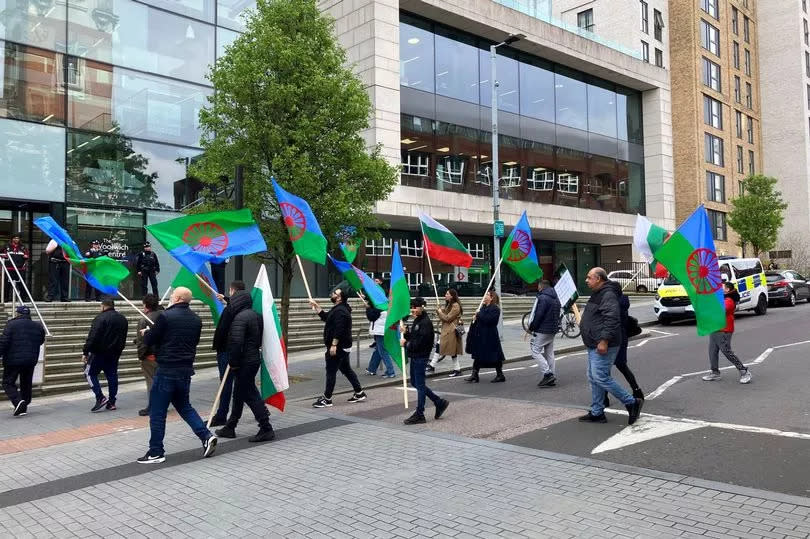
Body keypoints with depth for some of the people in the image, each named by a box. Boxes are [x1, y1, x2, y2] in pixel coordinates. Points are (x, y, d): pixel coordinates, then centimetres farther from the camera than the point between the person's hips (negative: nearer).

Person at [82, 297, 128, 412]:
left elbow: (92, 338, -18)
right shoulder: (123, 319, 11)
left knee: (90, 373, 5)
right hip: (115, 354, 7)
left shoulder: (100, 318, -14)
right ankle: (112, 402, 11)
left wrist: (85, 352, -13)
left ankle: (101, 398, -7)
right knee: (112, 376, 10)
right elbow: (123, 339, 19)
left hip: (99, 352, -7)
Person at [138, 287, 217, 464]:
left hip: (167, 370, -7)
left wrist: (146, 333, 15)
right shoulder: (196, 319, 7)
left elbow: (149, 341, -6)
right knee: (184, 406, 20)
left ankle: (156, 452, 10)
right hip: (186, 369, 7)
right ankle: (206, 436, 8)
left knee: (157, 412, 4)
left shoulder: (166, 316, -14)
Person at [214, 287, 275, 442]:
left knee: (250, 395, -3)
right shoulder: (256, 315, 11)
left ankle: (266, 429, -1)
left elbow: (236, 342, -26)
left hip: (244, 362, -10)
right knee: (239, 394, 18)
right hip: (255, 358, 10)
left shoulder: (240, 317, -18)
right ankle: (229, 428, 31)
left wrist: (233, 362, -16)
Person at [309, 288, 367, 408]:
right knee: (346, 370, 16)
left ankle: (327, 399, 1)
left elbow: (339, 330, -26)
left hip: (337, 347, -11)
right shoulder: (337, 309, 16)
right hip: (343, 347, 11)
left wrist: (334, 345, -27)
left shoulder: (340, 311, -19)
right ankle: (359, 393, 21)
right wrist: (316, 306, 24)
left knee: (331, 372, -5)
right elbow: (325, 317, 27)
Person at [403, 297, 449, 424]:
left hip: (421, 357, -10)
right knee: (415, 383, 16)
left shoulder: (425, 323, -17)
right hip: (415, 357, 10)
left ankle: (419, 415, 7)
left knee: (420, 385, -2)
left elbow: (419, 343, -22)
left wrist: (406, 344, -11)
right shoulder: (417, 321, 14)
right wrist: (406, 332, -1)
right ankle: (439, 402, 25)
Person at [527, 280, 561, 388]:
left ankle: (548, 374, -13)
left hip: (542, 330, -9)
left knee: (536, 351, -4)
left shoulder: (542, 298, -14)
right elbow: (557, 314, 18)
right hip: (553, 330, 9)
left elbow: (538, 315, -19)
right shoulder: (556, 298, 16)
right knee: (549, 353, 12)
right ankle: (551, 379, 13)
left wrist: (531, 327, -9)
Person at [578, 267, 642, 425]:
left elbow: (611, 319, -25)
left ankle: (632, 403, 0)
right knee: (594, 378, 12)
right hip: (594, 346, 11)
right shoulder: (597, 295, 18)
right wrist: (583, 324, 20)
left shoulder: (608, 295, -15)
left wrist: (604, 340, -28)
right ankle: (597, 413, 19)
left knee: (600, 377, -12)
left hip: (603, 346, -11)